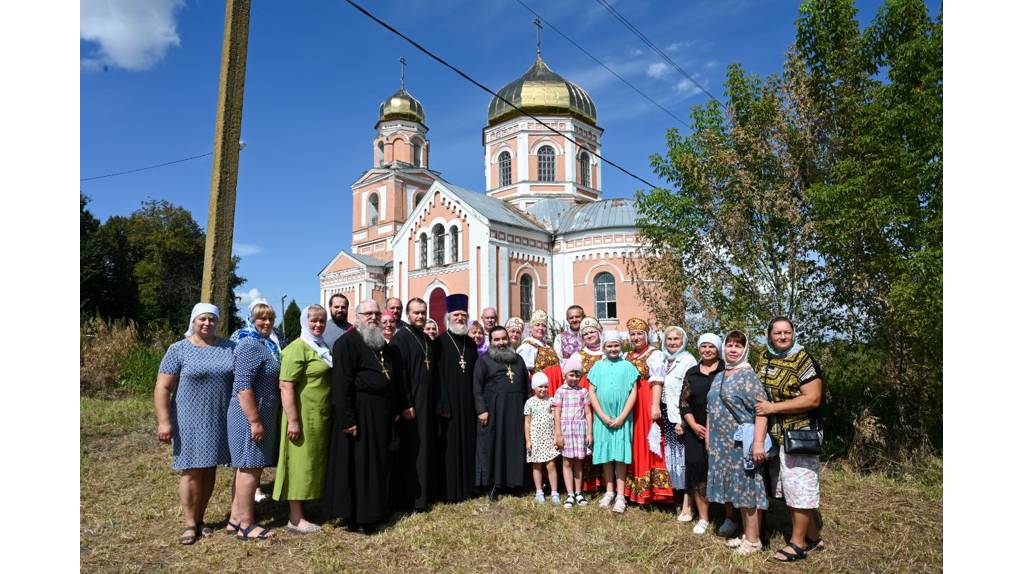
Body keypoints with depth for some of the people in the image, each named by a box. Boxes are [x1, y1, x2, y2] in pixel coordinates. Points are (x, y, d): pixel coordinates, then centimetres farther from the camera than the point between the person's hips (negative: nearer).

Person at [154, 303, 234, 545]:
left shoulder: (230, 348, 6)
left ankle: (200, 519, 22)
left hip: (220, 421, 3)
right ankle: (190, 524, 11)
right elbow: (162, 388, -6)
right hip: (190, 422, -3)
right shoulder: (178, 350, -4)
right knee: (192, 471, 1)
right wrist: (164, 421, -13)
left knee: (209, 470, 10)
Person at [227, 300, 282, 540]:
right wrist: (255, 421, -23)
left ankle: (236, 517, 25)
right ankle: (246, 524, 7)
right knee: (250, 467, -2)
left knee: (246, 466, 15)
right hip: (250, 416, -10)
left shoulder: (268, 344, 13)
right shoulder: (250, 345, -17)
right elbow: (243, 387, -23)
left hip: (263, 415, 10)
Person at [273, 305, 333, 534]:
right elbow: (286, 387, -19)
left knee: (313, 462, 14)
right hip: (304, 416, -9)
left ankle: (298, 511, 25)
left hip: (321, 417, 9)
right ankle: (295, 519, 9)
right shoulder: (298, 348, -13)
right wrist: (293, 420, -23)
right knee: (301, 463, -1)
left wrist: (330, 415, 20)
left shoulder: (322, 347, 14)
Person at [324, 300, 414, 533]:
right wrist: (346, 418, -22)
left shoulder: (384, 346, 16)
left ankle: (374, 511, 29)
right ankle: (356, 518, 12)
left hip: (382, 414, 8)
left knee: (378, 464, 15)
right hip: (358, 413, -8)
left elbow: (396, 380, 24)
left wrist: (403, 405, 19)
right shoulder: (346, 343, -10)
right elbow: (341, 383, -18)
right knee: (356, 465, 0)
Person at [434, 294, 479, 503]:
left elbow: (475, 375, 13)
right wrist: (443, 405, -16)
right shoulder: (440, 342, -5)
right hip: (449, 403, -5)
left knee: (467, 444, 10)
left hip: (467, 403, 5)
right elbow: (438, 376, -10)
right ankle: (449, 491, 8)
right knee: (449, 446, -1)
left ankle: (466, 487, 21)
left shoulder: (470, 343, 11)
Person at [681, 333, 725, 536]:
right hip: (697, 432, 3)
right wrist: (694, 425, -2)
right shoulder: (691, 373, 11)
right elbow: (684, 402, 11)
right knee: (697, 471, 3)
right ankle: (703, 518, 15)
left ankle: (730, 518, 12)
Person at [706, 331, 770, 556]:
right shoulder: (719, 377, 14)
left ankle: (753, 540, 12)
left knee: (747, 488, 1)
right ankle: (746, 534, 26)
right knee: (738, 489, 15)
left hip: (743, 443, -7)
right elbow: (711, 410, 19)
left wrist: (758, 443, -24)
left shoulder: (748, 376, -10)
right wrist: (709, 439, 17)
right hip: (723, 444, 7)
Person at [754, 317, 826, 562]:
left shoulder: (803, 360, -13)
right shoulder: (764, 358, 7)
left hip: (800, 435, -7)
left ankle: (798, 543, 13)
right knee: (788, 489, 14)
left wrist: (773, 407, -21)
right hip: (775, 436, 7)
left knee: (798, 488, 0)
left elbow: (813, 399, -20)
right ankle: (812, 537, 29)